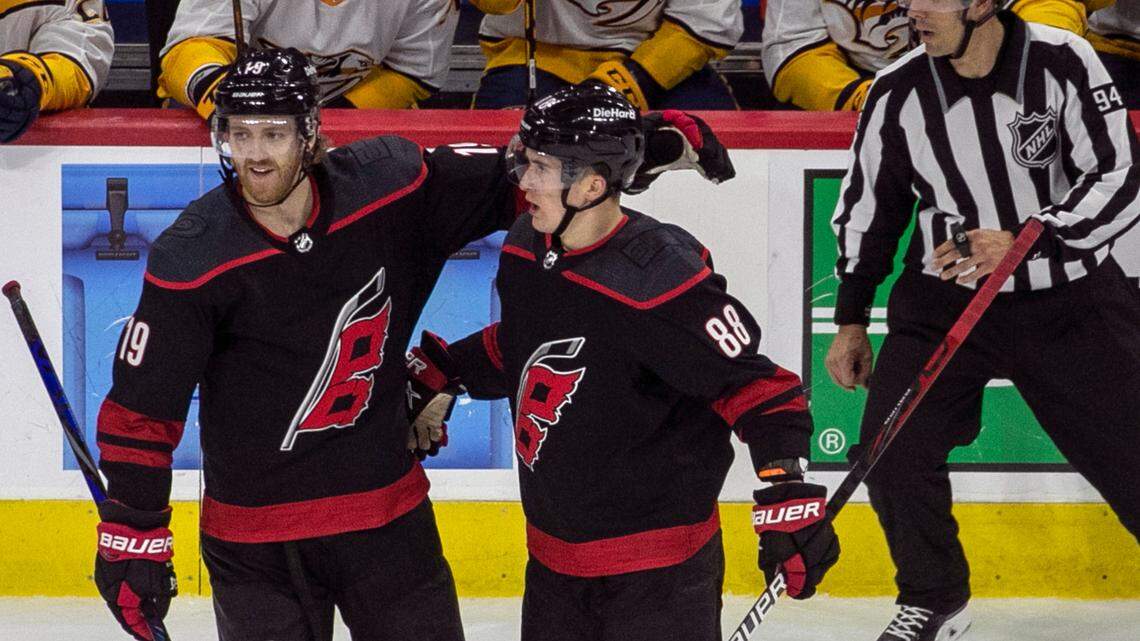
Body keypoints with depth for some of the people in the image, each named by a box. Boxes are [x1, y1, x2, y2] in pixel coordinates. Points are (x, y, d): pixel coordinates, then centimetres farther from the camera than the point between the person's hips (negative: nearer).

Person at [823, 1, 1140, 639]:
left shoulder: (1063, 64, -15)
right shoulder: (897, 93, -7)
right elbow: (868, 205, 8)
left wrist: (1024, 240, -29)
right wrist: (852, 321, 11)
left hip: (1072, 299, -2)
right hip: (943, 300, 2)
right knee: (892, 446, -10)